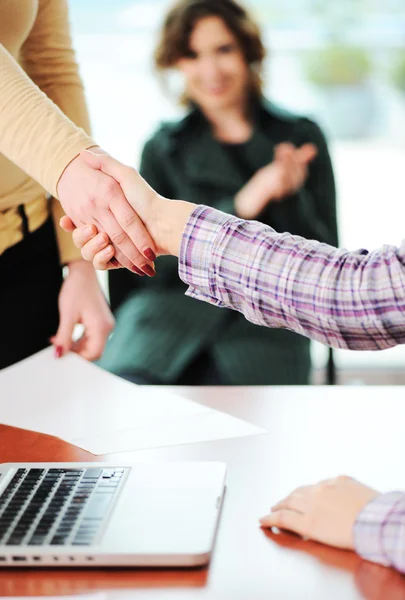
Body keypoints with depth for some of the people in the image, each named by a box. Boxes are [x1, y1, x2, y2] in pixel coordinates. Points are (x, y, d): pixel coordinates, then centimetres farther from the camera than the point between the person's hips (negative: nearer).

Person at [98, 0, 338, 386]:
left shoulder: (301, 137, 12)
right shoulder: (163, 149, 13)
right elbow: (155, 264, 3)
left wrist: (291, 195, -9)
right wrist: (241, 206, -10)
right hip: (177, 300, 0)